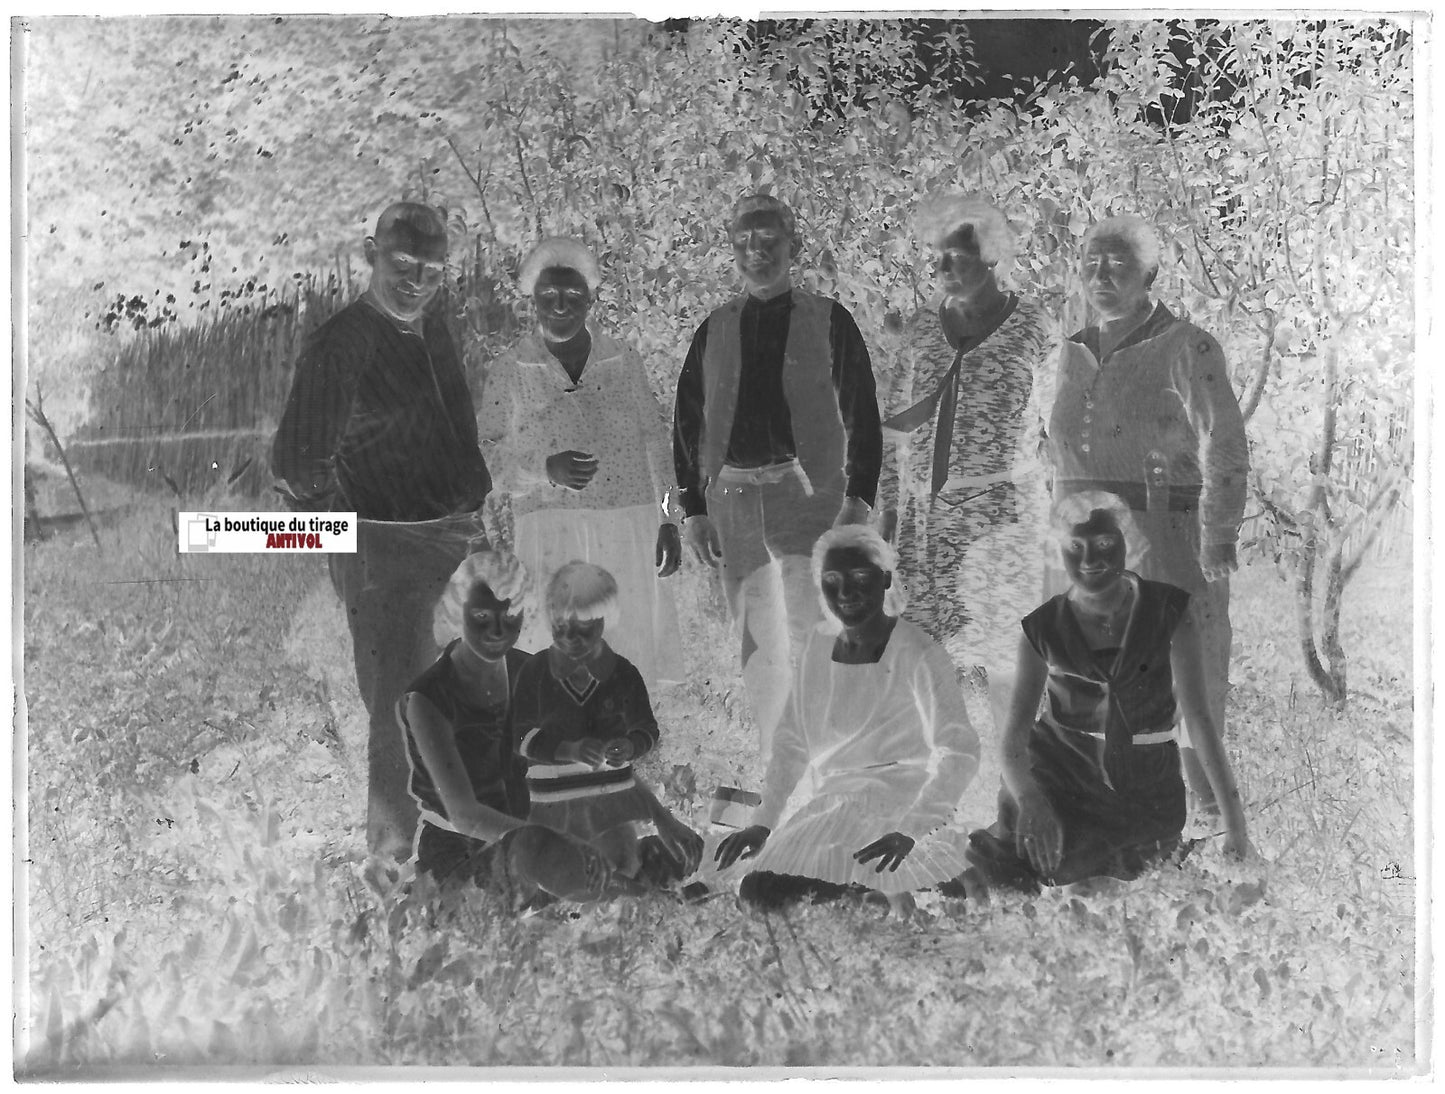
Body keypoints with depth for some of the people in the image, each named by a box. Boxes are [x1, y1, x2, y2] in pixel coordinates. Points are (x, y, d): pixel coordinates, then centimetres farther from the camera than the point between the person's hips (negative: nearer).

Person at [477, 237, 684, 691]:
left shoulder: (624, 360, 10)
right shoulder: (510, 373, 3)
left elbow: (654, 440, 14)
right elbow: (488, 454, 3)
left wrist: (667, 520, 10)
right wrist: (547, 469, -15)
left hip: (628, 530, 2)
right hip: (551, 532, -2)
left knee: (630, 639, 1)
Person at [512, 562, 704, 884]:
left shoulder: (623, 673, -2)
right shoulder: (534, 675, -5)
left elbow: (647, 730, 3)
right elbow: (523, 737, -8)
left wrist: (629, 746, -22)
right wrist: (571, 750, -26)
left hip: (613, 794, 0)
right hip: (553, 805, 1)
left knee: (625, 872, -8)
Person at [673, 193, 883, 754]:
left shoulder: (829, 321, 5)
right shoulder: (714, 331, 12)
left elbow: (863, 416, 4)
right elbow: (686, 424, 13)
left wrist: (859, 498, -5)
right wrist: (693, 509, 6)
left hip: (807, 492, -3)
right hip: (732, 493, 4)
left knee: (807, 634, -14)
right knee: (756, 639, 8)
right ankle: (772, 763, 18)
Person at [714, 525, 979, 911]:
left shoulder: (918, 656, -11)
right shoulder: (819, 643, 8)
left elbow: (960, 752, -16)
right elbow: (791, 742, 13)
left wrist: (909, 831, -24)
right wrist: (763, 823, 5)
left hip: (888, 815, -7)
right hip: (820, 804, 7)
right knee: (756, 894, -11)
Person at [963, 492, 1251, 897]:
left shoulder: (1170, 610, -6)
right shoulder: (1042, 630, -5)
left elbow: (1199, 717, -3)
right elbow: (1014, 738, -10)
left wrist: (1234, 819, -5)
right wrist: (1029, 801, -32)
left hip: (1146, 797, 1)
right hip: (1059, 782, 0)